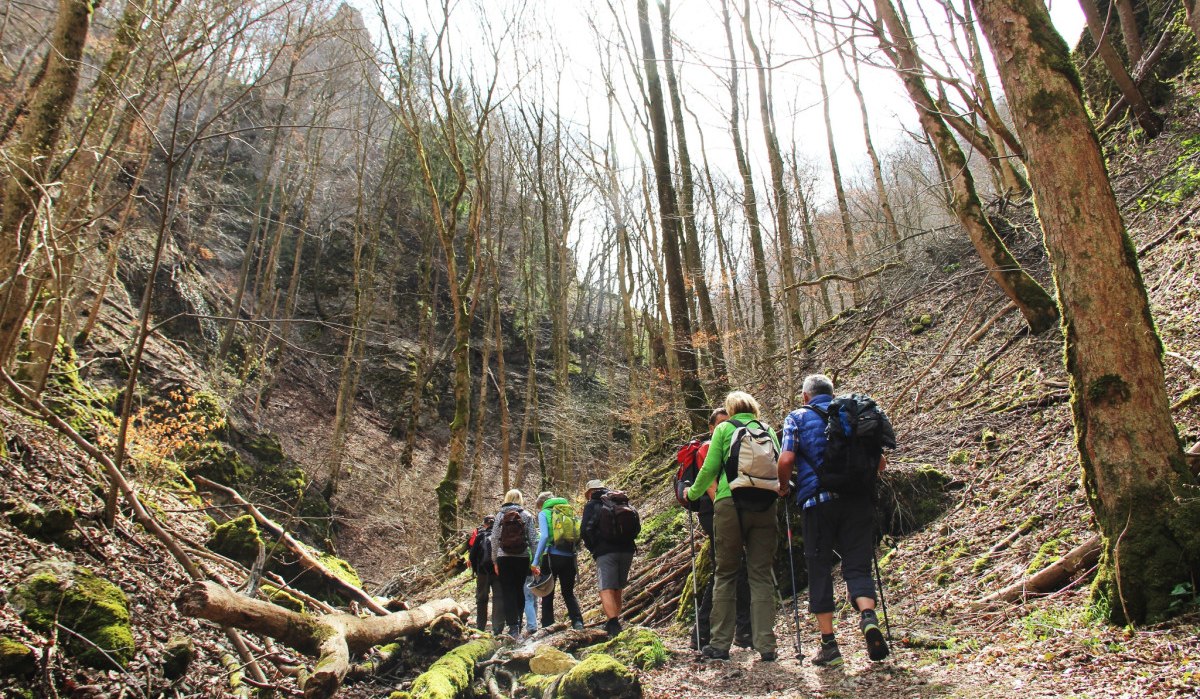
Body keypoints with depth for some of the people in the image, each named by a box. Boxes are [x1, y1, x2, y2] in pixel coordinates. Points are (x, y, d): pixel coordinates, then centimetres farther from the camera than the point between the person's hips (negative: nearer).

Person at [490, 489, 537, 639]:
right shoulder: (526, 515, 2)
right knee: (519, 591, 13)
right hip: (522, 558, 1)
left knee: (508, 593, 1)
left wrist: (494, 561, 8)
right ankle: (518, 627, 19)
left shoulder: (500, 515, 4)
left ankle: (513, 627, -9)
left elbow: (494, 539, 2)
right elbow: (532, 539, 0)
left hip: (504, 558, -1)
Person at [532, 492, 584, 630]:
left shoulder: (544, 513, 2)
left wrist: (536, 560, -13)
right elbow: (578, 537, 10)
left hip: (552, 557, -4)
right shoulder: (569, 512, 15)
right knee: (569, 593, 14)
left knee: (547, 595, 9)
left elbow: (544, 536, -13)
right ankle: (578, 622, -4)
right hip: (569, 558, 4)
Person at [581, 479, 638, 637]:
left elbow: (585, 530, -7)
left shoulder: (592, 505, 4)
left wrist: (592, 547, 7)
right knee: (617, 589, 18)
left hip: (605, 551, -5)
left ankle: (614, 625, -25)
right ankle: (614, 623, 23)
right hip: (627, 550, 5)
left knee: (606, 589, -9)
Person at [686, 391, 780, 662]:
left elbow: (709, 469, 2)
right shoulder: (769, 430, 14)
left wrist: (692, 493, 17)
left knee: (726, 573, 6)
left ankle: (720, 644, 9)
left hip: (730, 504, -2)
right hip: (765, 506, 2)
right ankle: (766, 645, 5)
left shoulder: (724, 428, 6)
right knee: (761, 574, 6)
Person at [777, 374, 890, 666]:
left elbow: (786, 460, -7)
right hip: (859, 500, 2)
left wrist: (784, 487, 11)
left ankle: (829, 645, 8)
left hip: (818, 500, -2)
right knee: (857, 565, 8)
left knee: (819, 569, 7)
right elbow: (880, 462, 13)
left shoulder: (798, 417, 7)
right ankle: (868, 616, -20)